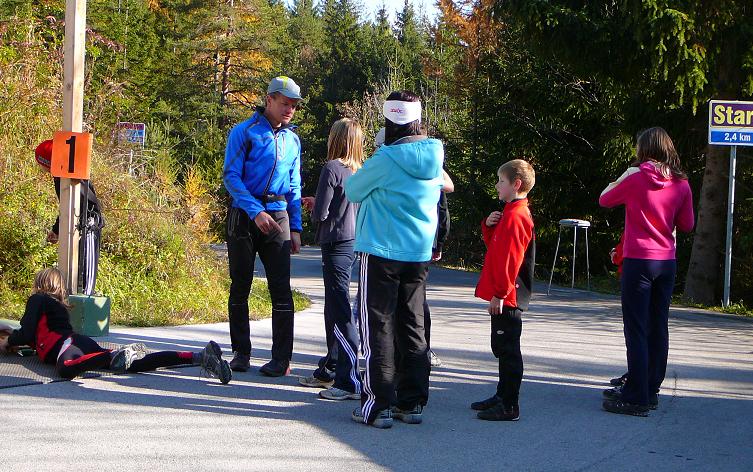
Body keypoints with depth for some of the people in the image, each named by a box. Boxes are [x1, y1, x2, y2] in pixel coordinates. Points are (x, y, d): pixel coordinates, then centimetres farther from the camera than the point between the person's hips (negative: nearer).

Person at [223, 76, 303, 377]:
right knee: (240, 286, 3)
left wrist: (296, 228, 11)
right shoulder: (244, 132, -2)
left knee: (281, 289, -5)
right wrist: (255, 212, -18)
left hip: (278, 216, 3)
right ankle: (241, 353, 13)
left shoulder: (292, 139, 13)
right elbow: (231, 176, -8)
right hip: (244, 216, -3)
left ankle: (281, 358, -2)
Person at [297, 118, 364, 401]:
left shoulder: (332, 169, -14)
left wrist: (313, 209, 8)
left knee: (340, 313, -7)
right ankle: (330, 370, 29)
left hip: (336, 245, -8)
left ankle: (350, 382, -9)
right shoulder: (361, 172, 7)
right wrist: (317, 204, 19)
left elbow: (321, 214, -14)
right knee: (335, 309, 18)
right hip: (354, 242, 8)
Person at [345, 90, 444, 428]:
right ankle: (413, 403, 16)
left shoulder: (386, 158, -16)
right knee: (413, 325, 12)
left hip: (381, 252, -6)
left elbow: (353, 191, -3)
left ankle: (379, 404, -1)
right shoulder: (435, 155, 1)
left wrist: (358, 175, 16)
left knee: (378, 325, 0)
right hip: (419, 253, 6)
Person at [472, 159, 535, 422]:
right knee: (502, 348, 18)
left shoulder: (515, 216, -17)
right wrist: (489, 226, 5)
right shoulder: (511, 213, 16)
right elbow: (495, 247, 23)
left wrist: (500, 293, -21)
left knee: (508, 349, -6)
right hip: (505, 295, 11)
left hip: (507, 298, -11)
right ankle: (502, 397, 28)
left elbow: (510, 259, -22)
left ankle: (509, 407, -3)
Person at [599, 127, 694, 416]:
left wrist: (619, 181, 21)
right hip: (667, 262, 5)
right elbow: (687, 225, 10)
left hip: (638, 261, -5)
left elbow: (604, 200, 5)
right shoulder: (681, 183, 3)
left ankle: (636, 398, -5)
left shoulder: (635, 176, -9)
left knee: (636, 330, -4)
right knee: (659, 328, 12)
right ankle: (651, 390, 20)